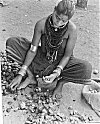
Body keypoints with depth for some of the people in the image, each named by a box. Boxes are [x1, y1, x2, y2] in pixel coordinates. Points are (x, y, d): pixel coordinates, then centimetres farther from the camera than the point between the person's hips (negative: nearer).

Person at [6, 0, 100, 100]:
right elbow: (33, 50, -15)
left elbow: (67, 55, -16)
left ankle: (61, 82, -4)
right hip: (42, 59, 2)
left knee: (86, 68, -34)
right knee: (11, 42, -15)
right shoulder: (41, 24, -21)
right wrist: (21, 74, -19)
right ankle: (31, 76, -3)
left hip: (61, 62, -2)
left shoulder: (71, 29, -24)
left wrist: (56, 73, -31)